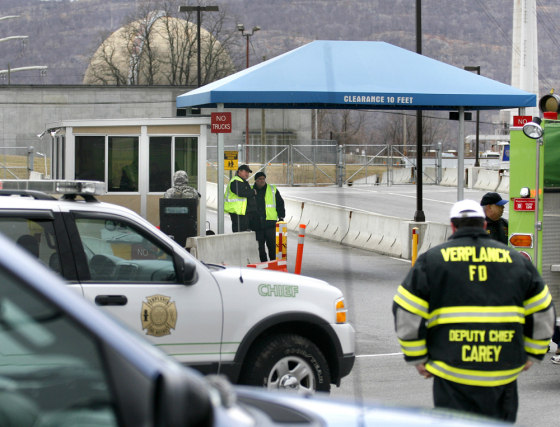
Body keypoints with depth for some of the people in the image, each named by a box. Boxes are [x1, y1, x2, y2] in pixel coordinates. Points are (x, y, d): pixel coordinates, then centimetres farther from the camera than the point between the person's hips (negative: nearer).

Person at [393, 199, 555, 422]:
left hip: (452, 373, -2)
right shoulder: (515, 260, 11)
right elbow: (542, 311, 15)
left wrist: (417, 358, 7)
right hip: (504, 373, 2)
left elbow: (406, 312, 0)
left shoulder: (431, 259, 4)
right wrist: (532, 353, 24)